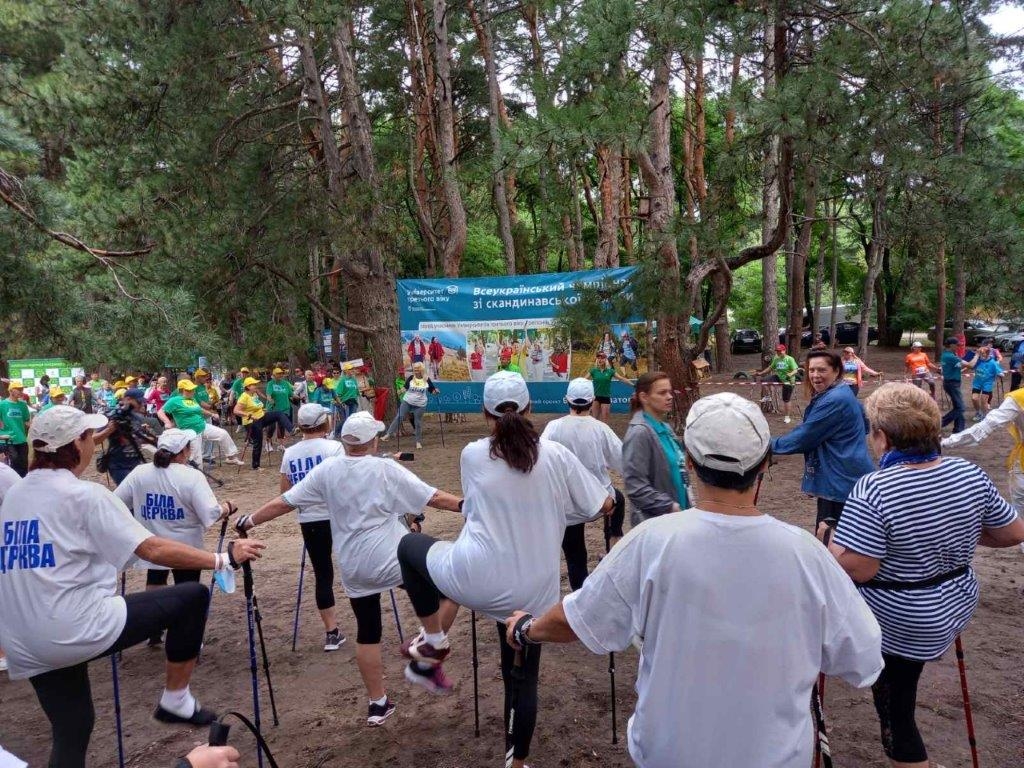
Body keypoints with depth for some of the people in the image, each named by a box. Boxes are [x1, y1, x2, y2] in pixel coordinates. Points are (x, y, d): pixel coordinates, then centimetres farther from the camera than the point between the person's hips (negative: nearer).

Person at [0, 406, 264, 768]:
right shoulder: (84, 494, -11)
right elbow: (153, 550, -17)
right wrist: (224, 558, -11)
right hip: (80, 630, -8)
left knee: (70, 730, 21)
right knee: (193, 596, 4)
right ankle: (175, 700, 15)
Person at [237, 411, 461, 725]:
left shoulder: (326, 470, 0)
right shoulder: (387, 469, -9)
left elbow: (283, 503, 4)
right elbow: (434, 498, -10)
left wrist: (249, 521, 17)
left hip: (353, 568, 5)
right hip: (394, 559, -4)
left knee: (367, 632, 14)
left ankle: (378, 704, 23)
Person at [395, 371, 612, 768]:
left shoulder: (472, 454, -2)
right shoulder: (555, 454, -3)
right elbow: (604, 505, 5)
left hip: (477, 578, -2)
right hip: (532, 591, 2)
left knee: (409, 545, 23)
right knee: (523, 679, 20)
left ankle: (433, 640, 22)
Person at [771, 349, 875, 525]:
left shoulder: (834, 400, -22)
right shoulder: (844, 393, 11)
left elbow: (805, 436, -20)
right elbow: (865, 425, 22)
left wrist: (771, 446, -8)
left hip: (842, 482, -11)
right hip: (847, 478, 11)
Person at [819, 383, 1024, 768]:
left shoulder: (873, 490, -29)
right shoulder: (970, 474, -9)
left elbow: (856, 569, -28)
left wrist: (827, 538, -10)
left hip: (896, 622, -6)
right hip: (954, 606, 6)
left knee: (895, 709, 13)